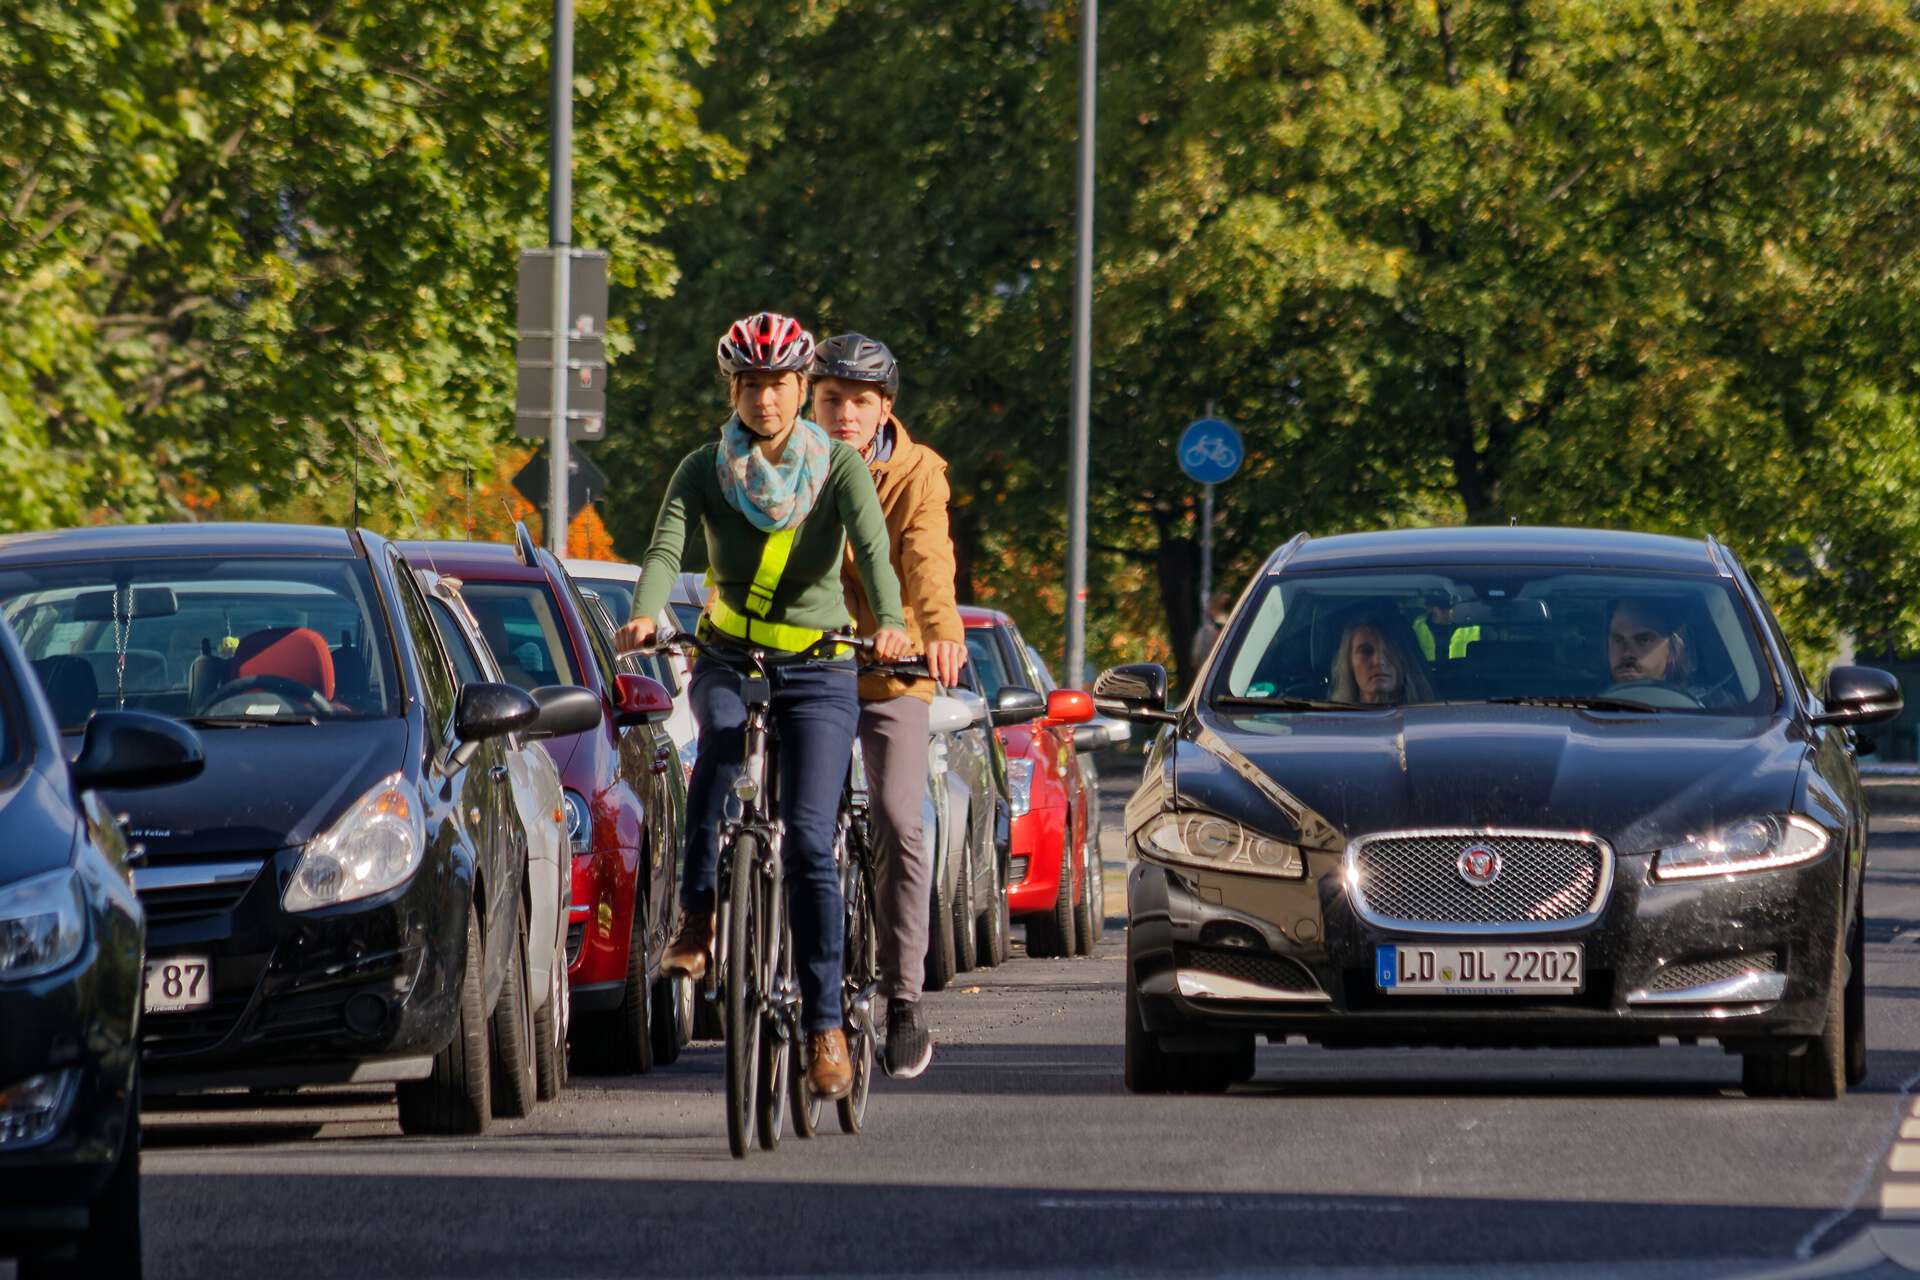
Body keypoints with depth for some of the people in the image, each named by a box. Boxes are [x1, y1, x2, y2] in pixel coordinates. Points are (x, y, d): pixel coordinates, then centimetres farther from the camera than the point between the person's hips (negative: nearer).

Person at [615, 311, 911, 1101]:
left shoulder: (839, 468, -6)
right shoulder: (705, 471, -3)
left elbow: (873, 551, -22)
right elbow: (665, 549, -19)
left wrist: (890, 622, -43)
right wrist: (646, 614, -41)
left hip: (819, 672, -1)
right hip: (728, 657, 1)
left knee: (809, 844, -13)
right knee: (722, 733, -36)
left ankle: (825, 1024, -7)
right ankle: (698, 911, -27)